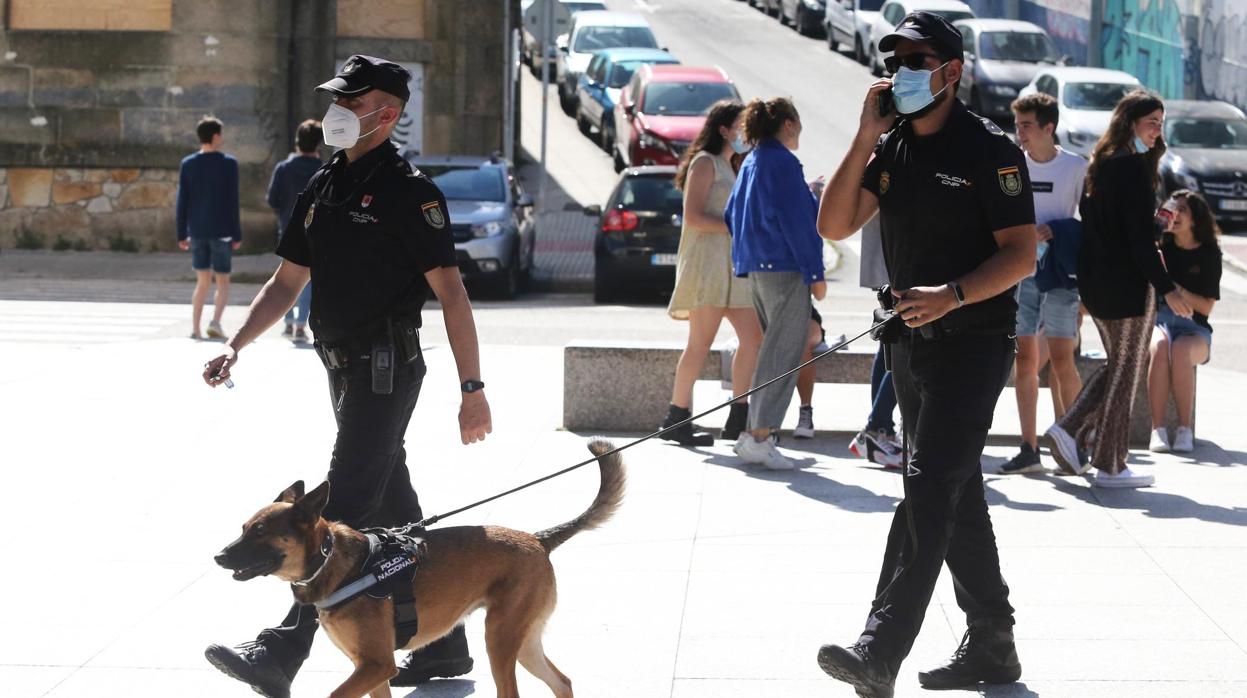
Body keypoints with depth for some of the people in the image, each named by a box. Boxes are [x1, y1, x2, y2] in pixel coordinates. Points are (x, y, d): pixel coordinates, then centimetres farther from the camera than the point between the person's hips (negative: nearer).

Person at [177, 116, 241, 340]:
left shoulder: (187, 164, 4)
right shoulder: (228, 164, -6)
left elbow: (182, 202, 4)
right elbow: (233, 202, -7)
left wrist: (182, 234, 9)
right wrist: (237, 234, -2)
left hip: (197, 231, 3)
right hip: (221, 231, -3)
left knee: (202, 281, 12)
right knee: (223, 281, 6)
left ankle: (195, 328, 3)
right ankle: (215, 321, -15)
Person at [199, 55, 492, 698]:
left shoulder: (407, 191, -11)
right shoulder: (322, 188, 14)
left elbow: (450, 293, -13)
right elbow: (287, 281, 20)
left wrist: (472, 389, -16)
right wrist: (235, 347, 6)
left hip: (386, 371, -9)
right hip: (346, 371, 9)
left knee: (344, 510, -12)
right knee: (392, 512, 13)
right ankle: (443, 643, 22)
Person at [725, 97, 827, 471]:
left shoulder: (751, 163, 14)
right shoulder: (783, 163, -13)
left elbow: (731, 216, 21)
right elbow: (797, 222, -16)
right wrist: (815, 274, -13)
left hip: (757, 268, 9)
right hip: (785, 268, -9)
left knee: (770, 351, 15)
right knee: (782, 355, -7)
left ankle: (754, 431, 15)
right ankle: (759, 437, -11)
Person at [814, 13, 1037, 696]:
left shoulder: (989, 148, -10)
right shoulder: (891, 147, 10)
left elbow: (1021, 254, -12)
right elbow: (833, 226, 1)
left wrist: (954, 294, -28)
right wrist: (866, 138, -7)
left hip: (973, 343, -8)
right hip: (912, 343, 8)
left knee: (928, 489, -15)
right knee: (958, 494, 14)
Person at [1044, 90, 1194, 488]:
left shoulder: (1100, 163, 12)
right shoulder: (1132, 165, -15)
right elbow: (1140, 236, -20)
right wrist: (1167, 289, -19)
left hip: (1094, 280, 9)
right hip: (1127, 281, -9)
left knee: (1119, 364, 19)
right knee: (1127, 369, 0)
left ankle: (1072, 430, 4)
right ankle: (1110, 466, 4)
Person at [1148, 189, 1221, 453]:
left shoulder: (1208, 254, 3)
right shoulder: (1160, 246, 6)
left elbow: (1206, 307, -2)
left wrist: (1172, 286, -12)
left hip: (1193, 328, -1)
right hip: (1158, 322, 1)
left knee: (1181, 350, -36)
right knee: (1160, 348, -36)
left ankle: (1184, 429, -31)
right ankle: (1158, 429, -37)